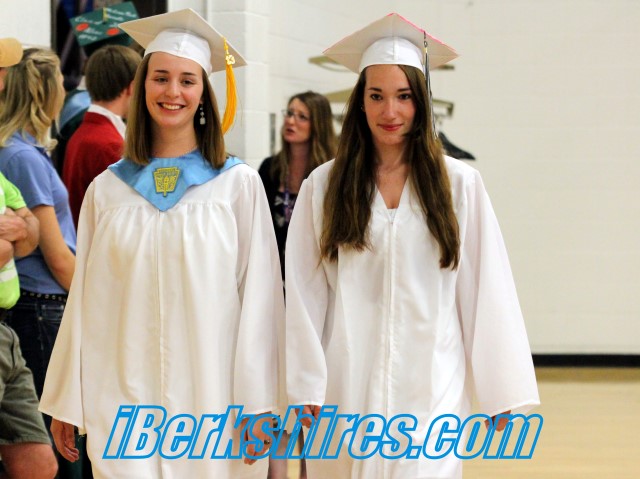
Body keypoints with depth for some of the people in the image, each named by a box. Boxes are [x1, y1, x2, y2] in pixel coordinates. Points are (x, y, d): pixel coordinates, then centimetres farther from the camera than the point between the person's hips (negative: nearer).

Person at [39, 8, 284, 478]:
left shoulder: (239, 183, 0)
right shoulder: (107, 189, 7)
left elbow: (260, 295, -2)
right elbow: (85, 301, 9)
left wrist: (259, 404, -7)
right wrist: (66, 403, 10)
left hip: (212, 400, -1)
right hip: (123, 400, 2)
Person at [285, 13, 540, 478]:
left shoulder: (459, 184, 1)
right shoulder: (323, 186, 2)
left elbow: (486, 293, 1)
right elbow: (305, 295, 2)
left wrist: (502, 392, 0)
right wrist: (305, 387, -1)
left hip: (431, 388, -1)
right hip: (348, 387, 1)